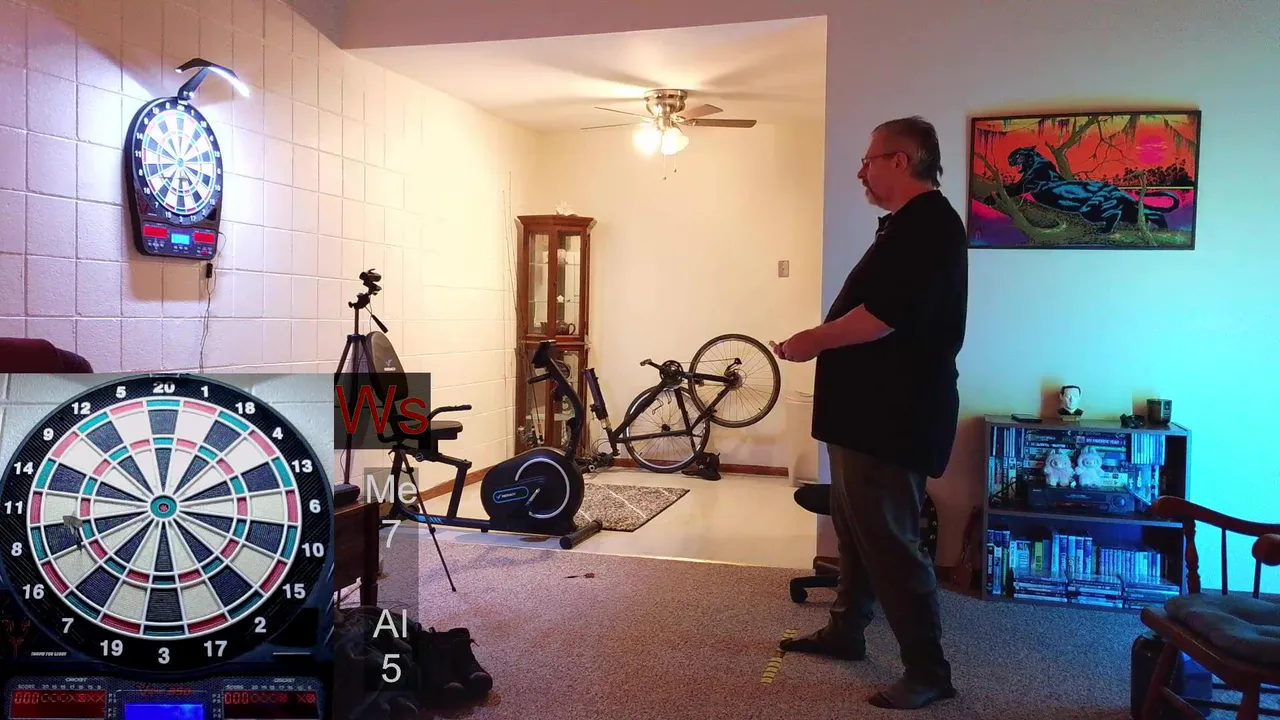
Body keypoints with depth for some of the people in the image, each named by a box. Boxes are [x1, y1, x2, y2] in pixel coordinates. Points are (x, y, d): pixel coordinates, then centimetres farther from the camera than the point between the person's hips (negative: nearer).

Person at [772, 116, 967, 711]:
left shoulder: (929, 224, -17)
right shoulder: (910, 224, 17)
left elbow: (882, 317, -27)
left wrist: (811, 342, -15)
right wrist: (820, 342, 12)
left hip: (892, 419, -11)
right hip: (868, 413, 11)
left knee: (887, 540, -4)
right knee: (853, 527, 20)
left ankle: (928, 671, 8)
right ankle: (845, 632, 35)